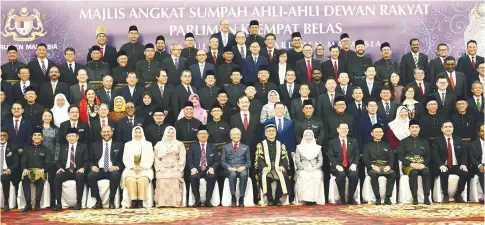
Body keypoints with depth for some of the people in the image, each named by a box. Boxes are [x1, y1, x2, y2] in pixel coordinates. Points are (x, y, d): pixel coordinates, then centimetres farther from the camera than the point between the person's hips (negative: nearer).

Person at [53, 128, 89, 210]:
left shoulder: (83, 147, 11)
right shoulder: (63, 147, 20)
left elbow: (86, 161, 4)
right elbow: (59, 160, 15)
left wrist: (83, 168, -16)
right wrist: (60, 168, -7)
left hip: (78, 171, -2)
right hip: (66, 171, 2)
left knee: (80, 177, -36)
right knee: (57, 177, -29)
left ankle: (78, 202, -30)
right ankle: (58, 203, -24)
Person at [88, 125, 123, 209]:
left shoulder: (118, 145, 14)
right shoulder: (95, 145, 19)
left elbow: (122, 161, 8)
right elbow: (91, 160, 16)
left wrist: (117, 167, -13)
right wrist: (93, 166, -8)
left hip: (112, 170, -2)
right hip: (99, 170, 2)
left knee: (115, 175, -37)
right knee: (90, 176, -31)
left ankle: (111, 201, -22)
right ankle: (98, 201, -17)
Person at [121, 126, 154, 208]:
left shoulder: (148, 144, 18)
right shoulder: (128, 144, 20)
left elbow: (150, 159, 8)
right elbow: (125, 159, 10)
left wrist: (143, 167, -10)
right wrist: (133, 166, -8)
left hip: (144, 169, -1)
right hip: (131, 169, 1)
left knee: (142, 179, -35)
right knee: (130, 179, -34)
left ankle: (140, 202, -34)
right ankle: (133, 201, -34)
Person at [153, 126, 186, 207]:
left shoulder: (179, 144, 17)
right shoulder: (159, 144, 20)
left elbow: (182, 159, 7)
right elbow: (157, 159, 12)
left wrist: (177, 169, -8)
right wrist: (161, 169, -5)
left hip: (175, 169, -1)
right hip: (163, 169, 1)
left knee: (174, 179, -31)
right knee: (162, 179, -30)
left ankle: (175, 202, -33)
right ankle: (162, 203, -31)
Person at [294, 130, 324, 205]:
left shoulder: (318, 147, 18)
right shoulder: (299, 147, 14)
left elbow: (320, 161, 10)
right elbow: (297, 161, 6)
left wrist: (314, 168, -9)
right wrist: (305, 168, -12)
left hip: (315, 169, 1)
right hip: (303, 169, -1)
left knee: (317, 176, -35)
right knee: (304, 176, -37)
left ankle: (313, 199, -31)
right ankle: (306, 199, -33)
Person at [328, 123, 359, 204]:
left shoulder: (354, 141, 16)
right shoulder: (332, 142, 9)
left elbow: (357, 155, 8)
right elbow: (330, 156, 0)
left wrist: (354, 164, -11)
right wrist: (337, 165, -17)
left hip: (350, 166, 2)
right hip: (338, 167, -2)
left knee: (354, 175, -31)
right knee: (341, 175, -35)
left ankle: (351, 198, -14)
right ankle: (342, 198, -19)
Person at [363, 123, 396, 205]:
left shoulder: (387, 145, 24)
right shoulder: (368, 146, 18)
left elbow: (391, 158, 13)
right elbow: (365, 158, 5)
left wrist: (389, 166, -10)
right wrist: (372, 166, -15)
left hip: (385, 166, 2)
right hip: (373, 167, -2)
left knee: (392, 174, -31)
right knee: (374, 175, -37)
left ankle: (387, 197, -28)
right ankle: (377, 197, -32)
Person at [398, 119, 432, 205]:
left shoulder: (424, 141, 19)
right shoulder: (404, 142, 12)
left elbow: (428, 155, 11)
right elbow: (400, 156, 1)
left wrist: (423, 164, -10)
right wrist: (411, 164, -14)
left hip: (422, 165, 2)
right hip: (408, 165, -2)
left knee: (426, 172, -34)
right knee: (413, 172, -37)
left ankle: (426, 197, -34)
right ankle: (415, 198, -33)